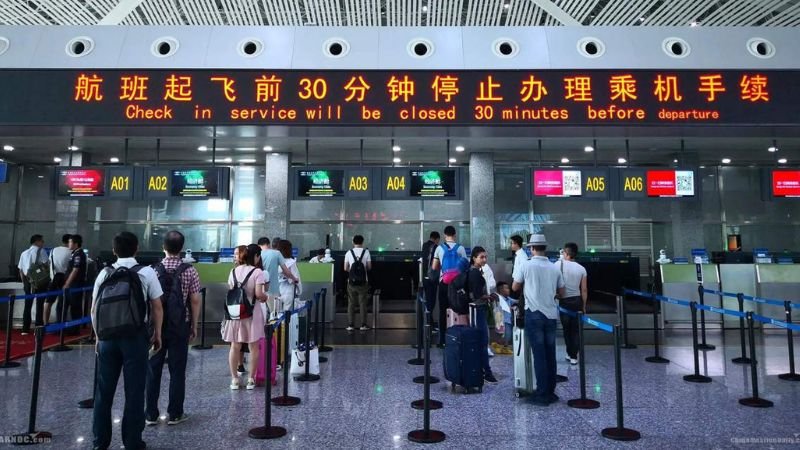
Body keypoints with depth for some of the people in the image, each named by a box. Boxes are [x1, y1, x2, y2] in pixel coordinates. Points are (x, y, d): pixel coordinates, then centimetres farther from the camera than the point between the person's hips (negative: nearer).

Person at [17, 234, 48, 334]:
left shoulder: (24, 253, 15)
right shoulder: (41, 251, -3)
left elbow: (20, 269, 14)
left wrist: (24, 282, 18)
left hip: (27, 279, 6)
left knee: (27, 304, 11)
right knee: (39, 304, -3)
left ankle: (25, 329, 11)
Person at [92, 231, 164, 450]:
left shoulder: (104, 273, 4)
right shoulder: (146, 273, -4)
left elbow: (94, 309, 7)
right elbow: (157, 308, -3)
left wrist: (99, 335, 19)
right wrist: (157, 334, 9)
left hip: (107, 336, 3)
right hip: (136, 336, -3)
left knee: (104, 389, 14)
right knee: (134, 390, 6)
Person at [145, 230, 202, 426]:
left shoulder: (154, 270, -5)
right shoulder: (189, 271, -7)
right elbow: (195, 301, -5)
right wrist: (194, 326, 5)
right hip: (180, 326, -1)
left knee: (153, 370, 11)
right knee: (177, 371, 7)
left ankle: (151, 414, 17)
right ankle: (174, 414, 13)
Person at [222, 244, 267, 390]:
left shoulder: (233, 271, 6)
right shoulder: (257, 272, -11)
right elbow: (259, 294, -19)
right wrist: (265, 297, 1)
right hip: (251, 313, -5)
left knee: (235, 347, 12)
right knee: (253, 347, 7)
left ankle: (234, 379, 17)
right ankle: (251, 380, 13)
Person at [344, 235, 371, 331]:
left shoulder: (349, 253, -1)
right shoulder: (366, 252, -3)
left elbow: (345, 268, -1)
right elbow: (369, 267, -3)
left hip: (351, 282, 1)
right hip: (363, 282, -1)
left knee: (351, 303, 7)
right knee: (363, 303, 6)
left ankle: (350, 325, 7)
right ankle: (363, 325, 8)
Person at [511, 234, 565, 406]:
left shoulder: (527, 266, -6)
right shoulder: (554, 269, 4)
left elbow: (515, 287, 5)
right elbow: (561, 292, 13)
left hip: (534, 314, -4)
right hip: (551, 315, 4)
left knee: (539, 355, -1)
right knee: (550, 355, 10)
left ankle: (542, 394, 2)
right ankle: (551, 392, 16)